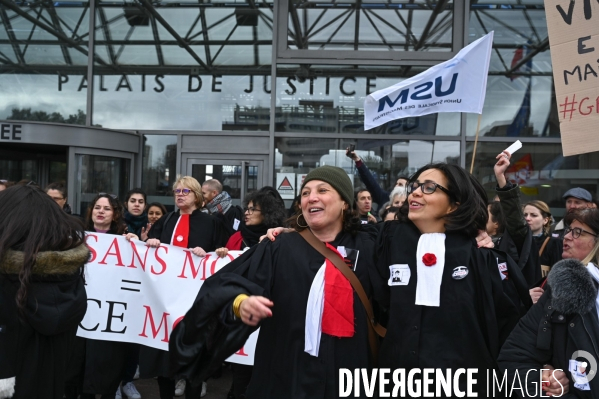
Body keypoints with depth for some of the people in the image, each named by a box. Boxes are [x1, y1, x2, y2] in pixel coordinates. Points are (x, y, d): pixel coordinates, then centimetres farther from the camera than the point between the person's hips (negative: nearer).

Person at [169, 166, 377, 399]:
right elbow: (223, 283, -12)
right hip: (285, 376, 0)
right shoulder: (278, 249, -3)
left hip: (346, 378, 1)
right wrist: (240, 302, -30)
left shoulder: (366, 250, 1)